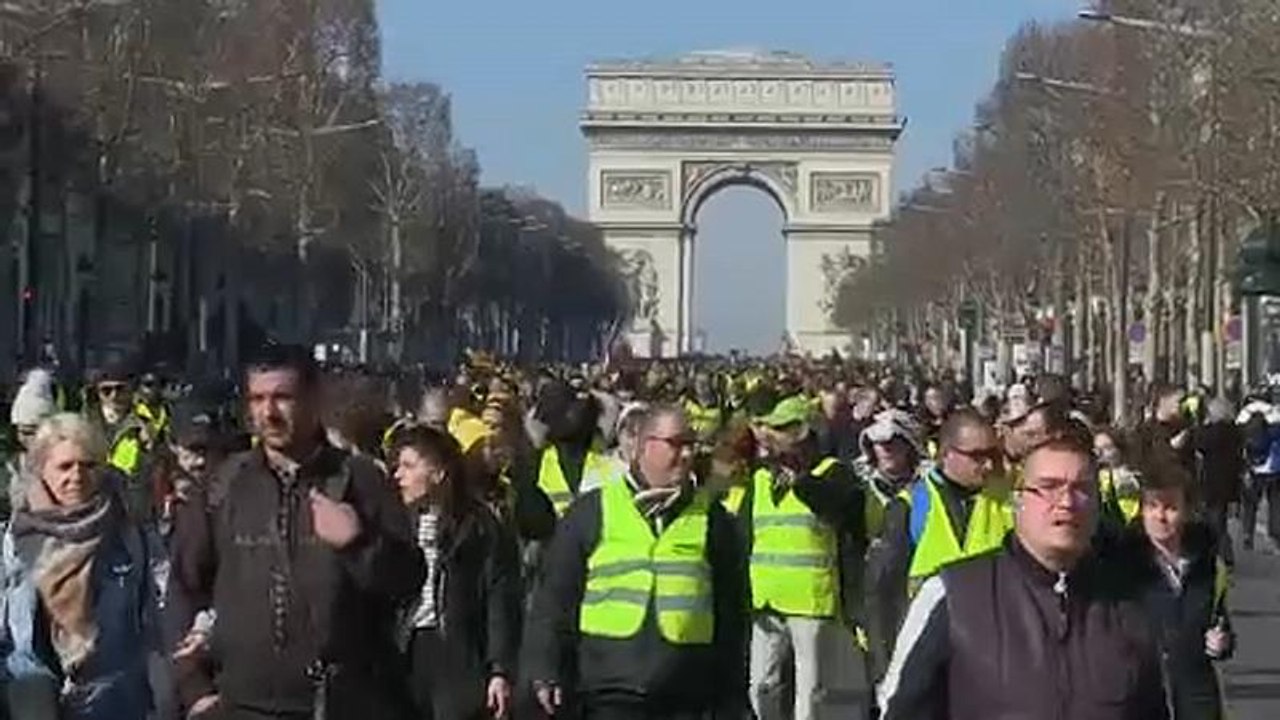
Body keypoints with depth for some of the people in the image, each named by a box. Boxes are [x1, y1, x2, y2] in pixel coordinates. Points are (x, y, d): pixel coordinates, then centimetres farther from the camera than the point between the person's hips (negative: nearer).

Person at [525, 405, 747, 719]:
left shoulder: (711, 519, 10)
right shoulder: (593, 511, 5)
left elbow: (731, 612, 12)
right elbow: (556, 597, 6)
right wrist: (547, 673, -2)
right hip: (609, 693, -2)